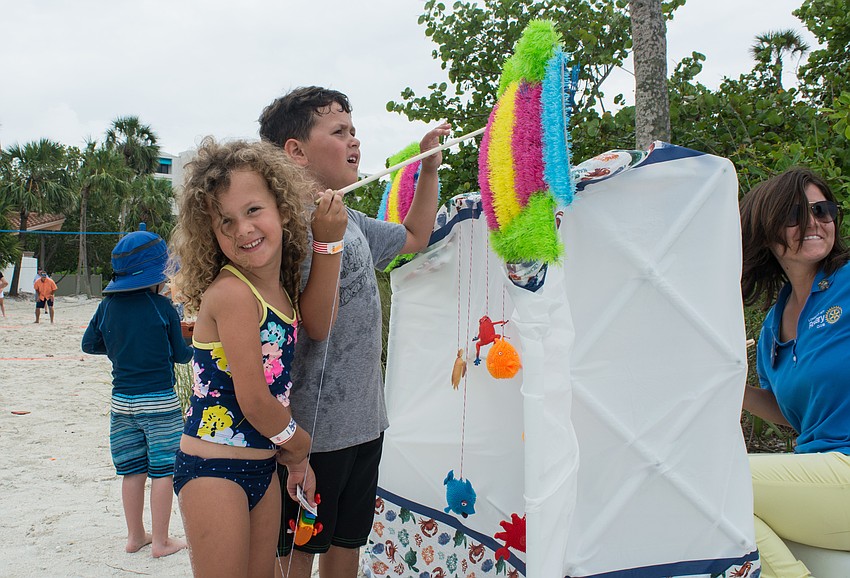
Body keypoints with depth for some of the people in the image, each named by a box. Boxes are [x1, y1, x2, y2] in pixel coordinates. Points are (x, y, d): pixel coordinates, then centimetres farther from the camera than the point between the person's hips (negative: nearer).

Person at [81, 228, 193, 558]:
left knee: (132, 470, 14)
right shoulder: (162, 307, -11)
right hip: (160, 401, -5)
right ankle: (160, 541, 8)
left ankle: (135, 536, 24)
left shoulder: (108, 306, 1)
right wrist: (198, 350, 16)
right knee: (162, 470, 3)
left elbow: (89, 344, 12)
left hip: (122, 401, 5)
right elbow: (179, 354, -4)